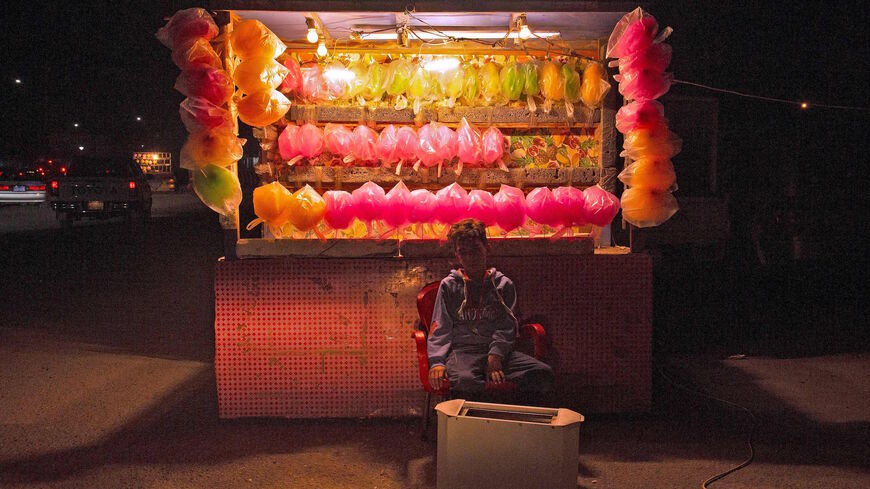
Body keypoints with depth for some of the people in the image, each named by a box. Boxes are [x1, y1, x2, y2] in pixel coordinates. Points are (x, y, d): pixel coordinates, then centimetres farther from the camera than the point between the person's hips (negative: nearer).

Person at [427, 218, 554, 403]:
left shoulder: (503, 284, 17)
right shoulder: (449, 285, 15)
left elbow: (507, 326, 5)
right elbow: (440, 329, 9)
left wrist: (495, 354, -14)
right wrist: (436, 361, -10)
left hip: (498, 351, 2)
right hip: (462, 350, -2)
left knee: (543, 374, -24)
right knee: (465, 382, -39)